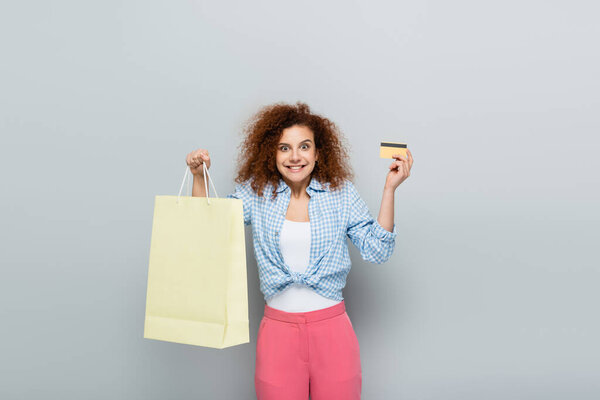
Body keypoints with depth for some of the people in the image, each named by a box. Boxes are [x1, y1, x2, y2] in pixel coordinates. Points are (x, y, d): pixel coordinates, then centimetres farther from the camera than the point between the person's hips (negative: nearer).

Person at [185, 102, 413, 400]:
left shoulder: (341, 194, 0)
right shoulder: (256, 192, 1)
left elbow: (376, 251, -3)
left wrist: (389, 190, -9)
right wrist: (198, 177, -11)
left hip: (332, 327, 0)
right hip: (278, 327, 0)